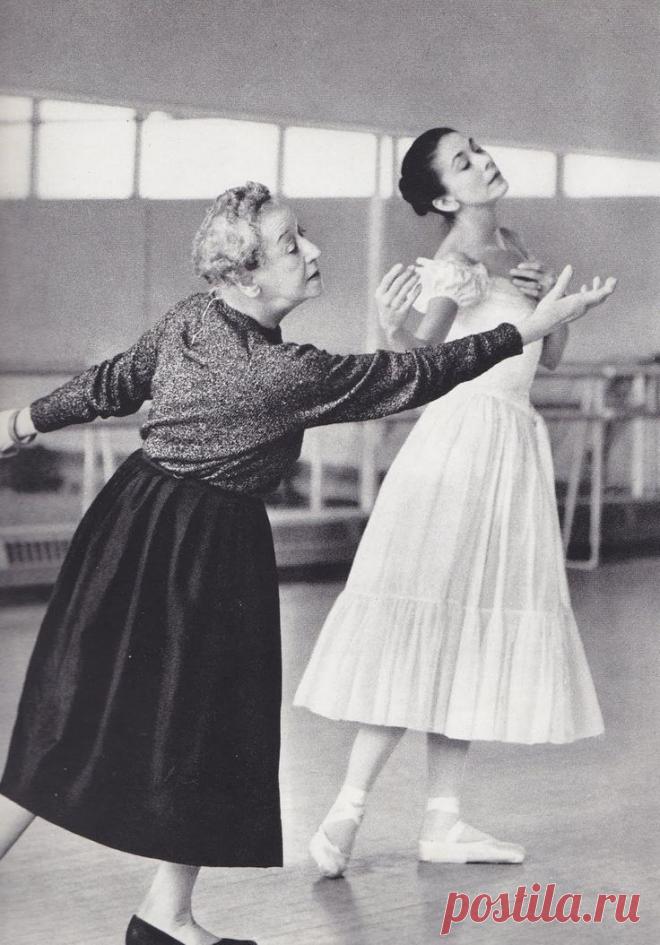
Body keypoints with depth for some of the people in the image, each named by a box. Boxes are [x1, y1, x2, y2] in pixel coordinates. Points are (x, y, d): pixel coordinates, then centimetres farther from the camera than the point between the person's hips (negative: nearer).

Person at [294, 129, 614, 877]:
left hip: (514, 446, 8)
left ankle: (443, 821, 11)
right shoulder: (454, 268, -12)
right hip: (462, 438, -8)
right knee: (422, 627, -10)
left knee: (475, 633, 7)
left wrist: (552, 298, 0)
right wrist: (399, 330, -45)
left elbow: (549, 356, 19)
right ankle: (346, 812, -6)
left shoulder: (509, 247, 12)